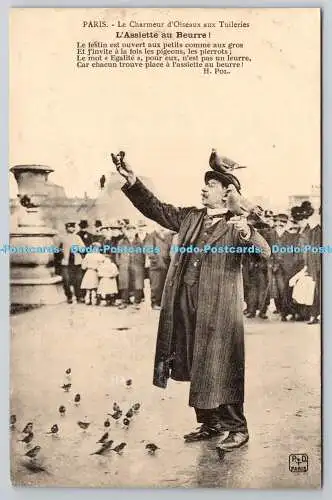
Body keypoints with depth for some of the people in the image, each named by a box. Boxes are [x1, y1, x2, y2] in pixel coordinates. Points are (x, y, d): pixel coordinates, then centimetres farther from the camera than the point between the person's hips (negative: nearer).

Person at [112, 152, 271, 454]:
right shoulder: (189, 217, 14)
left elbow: (265, 252, -14)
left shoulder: (236, 226, -2)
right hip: (185, 304, 6)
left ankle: (236, 427, 14)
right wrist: (132, 181, 6)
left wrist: (247, 233, -34)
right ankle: (210, 424, 28)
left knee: (219, 368, -1)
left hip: (219, 308, -6)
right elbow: (156, 209, 15)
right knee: (196, 369, 13)